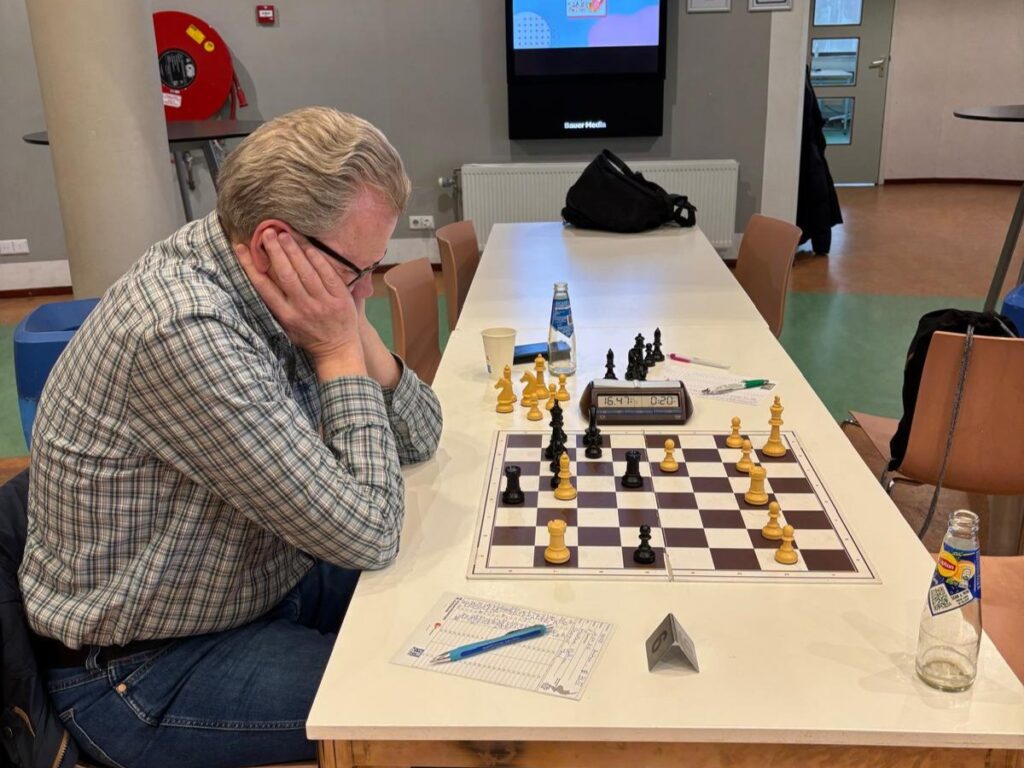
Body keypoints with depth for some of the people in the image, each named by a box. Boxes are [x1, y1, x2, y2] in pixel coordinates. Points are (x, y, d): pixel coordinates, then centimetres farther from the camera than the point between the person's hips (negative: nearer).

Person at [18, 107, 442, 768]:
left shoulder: (255, 286, -5)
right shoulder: (186, 334, -33)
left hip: (269, 579, 8)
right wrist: (339, 350, -22)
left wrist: (353, 328, -15)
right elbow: (366, 534, -29)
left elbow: (419, 437, 0)